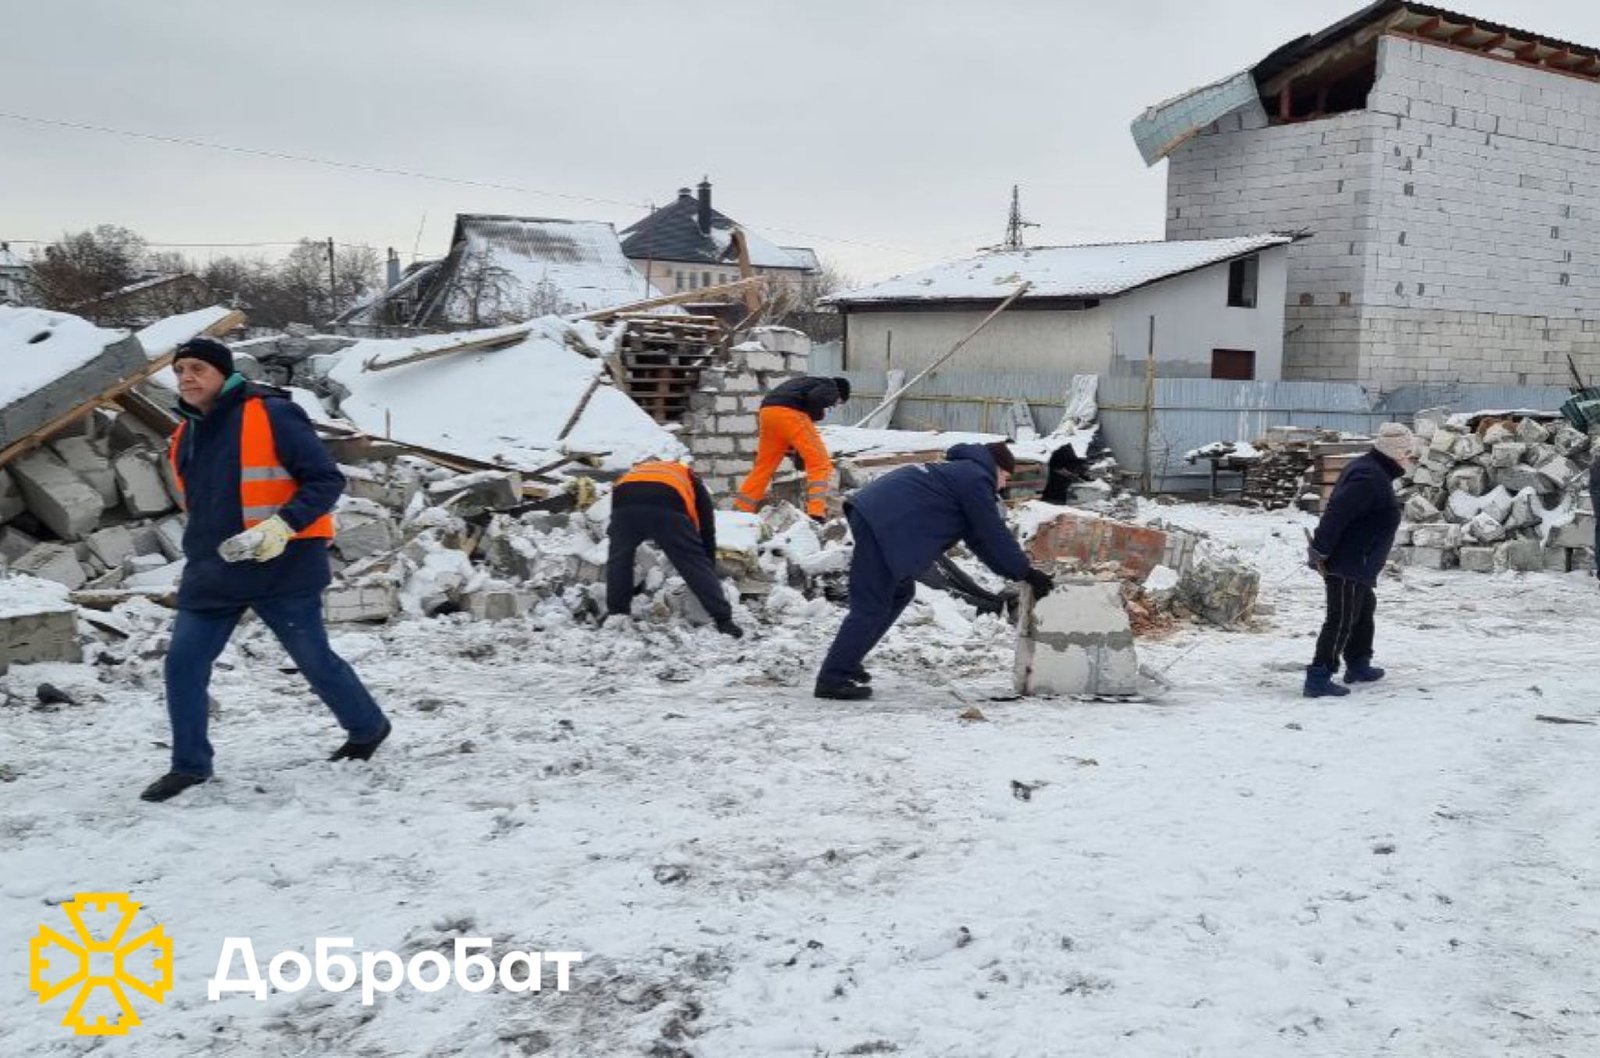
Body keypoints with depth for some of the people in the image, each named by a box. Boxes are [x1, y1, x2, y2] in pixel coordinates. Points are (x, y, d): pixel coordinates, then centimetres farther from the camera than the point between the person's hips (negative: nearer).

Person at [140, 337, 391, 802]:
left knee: (314, 660, 6)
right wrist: (201, 553, 20)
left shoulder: (272, 415, -14)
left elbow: (326, 480, -15)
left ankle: (367, 727, 30)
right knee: (183, 664, 1)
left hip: (282, 568, -6)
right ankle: (190, 764, 16)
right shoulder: (186, 434, 10)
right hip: (212, 572, 7)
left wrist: (283, 526, -25)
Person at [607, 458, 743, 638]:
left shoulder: (636, 470, 47)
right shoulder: (691, 479, 39)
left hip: (624, 500, 2)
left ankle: (616, 613, 28)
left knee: (618, 557, 27)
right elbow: (707, 529, 35)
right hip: (668, 506, -2)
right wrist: (709, 568, 41)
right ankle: (723, 619, 7)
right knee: (696, 564, 9)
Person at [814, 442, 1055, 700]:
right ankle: (832, 679, -7)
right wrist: (1025, 573, 6)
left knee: (900, 593, 20)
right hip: (882, 525, -11)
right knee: (871, 606, -8)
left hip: (872, 512, 11)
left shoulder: (960, 471, 29)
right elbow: (994, 534, -3)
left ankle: (845, 662, 21)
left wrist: (1018, 571, 26)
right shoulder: (976, 478, -2)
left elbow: (977, 537, 29)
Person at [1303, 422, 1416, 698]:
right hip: (1348, 564, -11)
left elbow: (1338, 511, 20)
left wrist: (1321, 550, 18)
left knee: (1365, 608, 24)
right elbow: (1337, 513, -28)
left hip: (1354, 564, 11)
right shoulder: (1370, 478, -20)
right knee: (1342, 619, -9)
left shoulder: (1372, 472, 15)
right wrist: (1320, 550, -25)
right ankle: (1319, 678, -10)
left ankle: (1358, 665, 37)